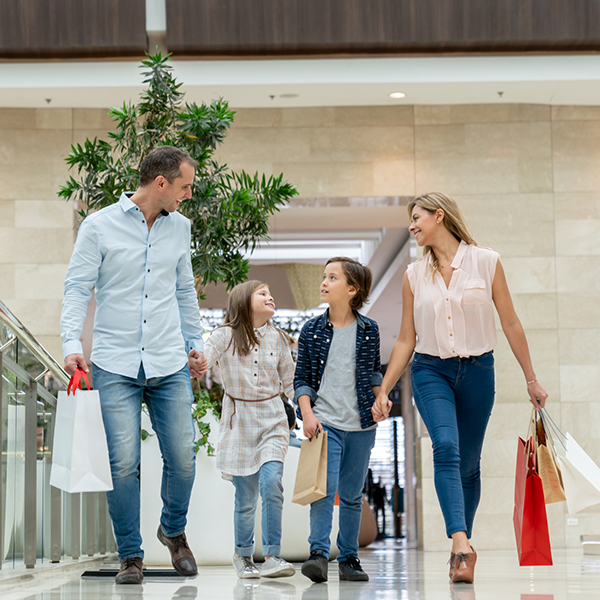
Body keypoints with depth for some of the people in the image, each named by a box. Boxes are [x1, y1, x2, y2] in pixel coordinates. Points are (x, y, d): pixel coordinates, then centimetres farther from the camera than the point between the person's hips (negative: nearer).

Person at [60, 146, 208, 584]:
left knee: (182, 458, 0)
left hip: (170, 366, 3)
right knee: (124, 462, -7)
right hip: (116, 366, -3)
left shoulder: (180, 227, 12)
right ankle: (131, 555, 8)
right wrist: (72, 343, -13)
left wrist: (195, 343, 23)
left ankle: (174, 530, 28)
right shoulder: (100, 226, -1)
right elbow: (78, 288, -1)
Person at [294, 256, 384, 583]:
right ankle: (318, 553, -15)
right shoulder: (312, 329, 2)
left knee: (352, 494, 9)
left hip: (361, 425, 2)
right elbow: (302, 378, 4)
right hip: (324, 422, -1)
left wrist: (379, 397, 1)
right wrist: (307, 414, -8)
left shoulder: (369, 330, 4)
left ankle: (348, 559, 16)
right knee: (324, 487, -16)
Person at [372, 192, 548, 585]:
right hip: (431, 371, 0)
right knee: (446, 448, -22)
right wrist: (383, 391, 7)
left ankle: (461, 549, 19)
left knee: (468, 464, 5)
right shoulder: (415, 275, 7)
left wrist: (532, 379, 6)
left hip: (477, 371, 0)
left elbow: (511, 323, 4)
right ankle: (462, 544, -33)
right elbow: (406, 340, 11)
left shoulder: (486, 262, 0)